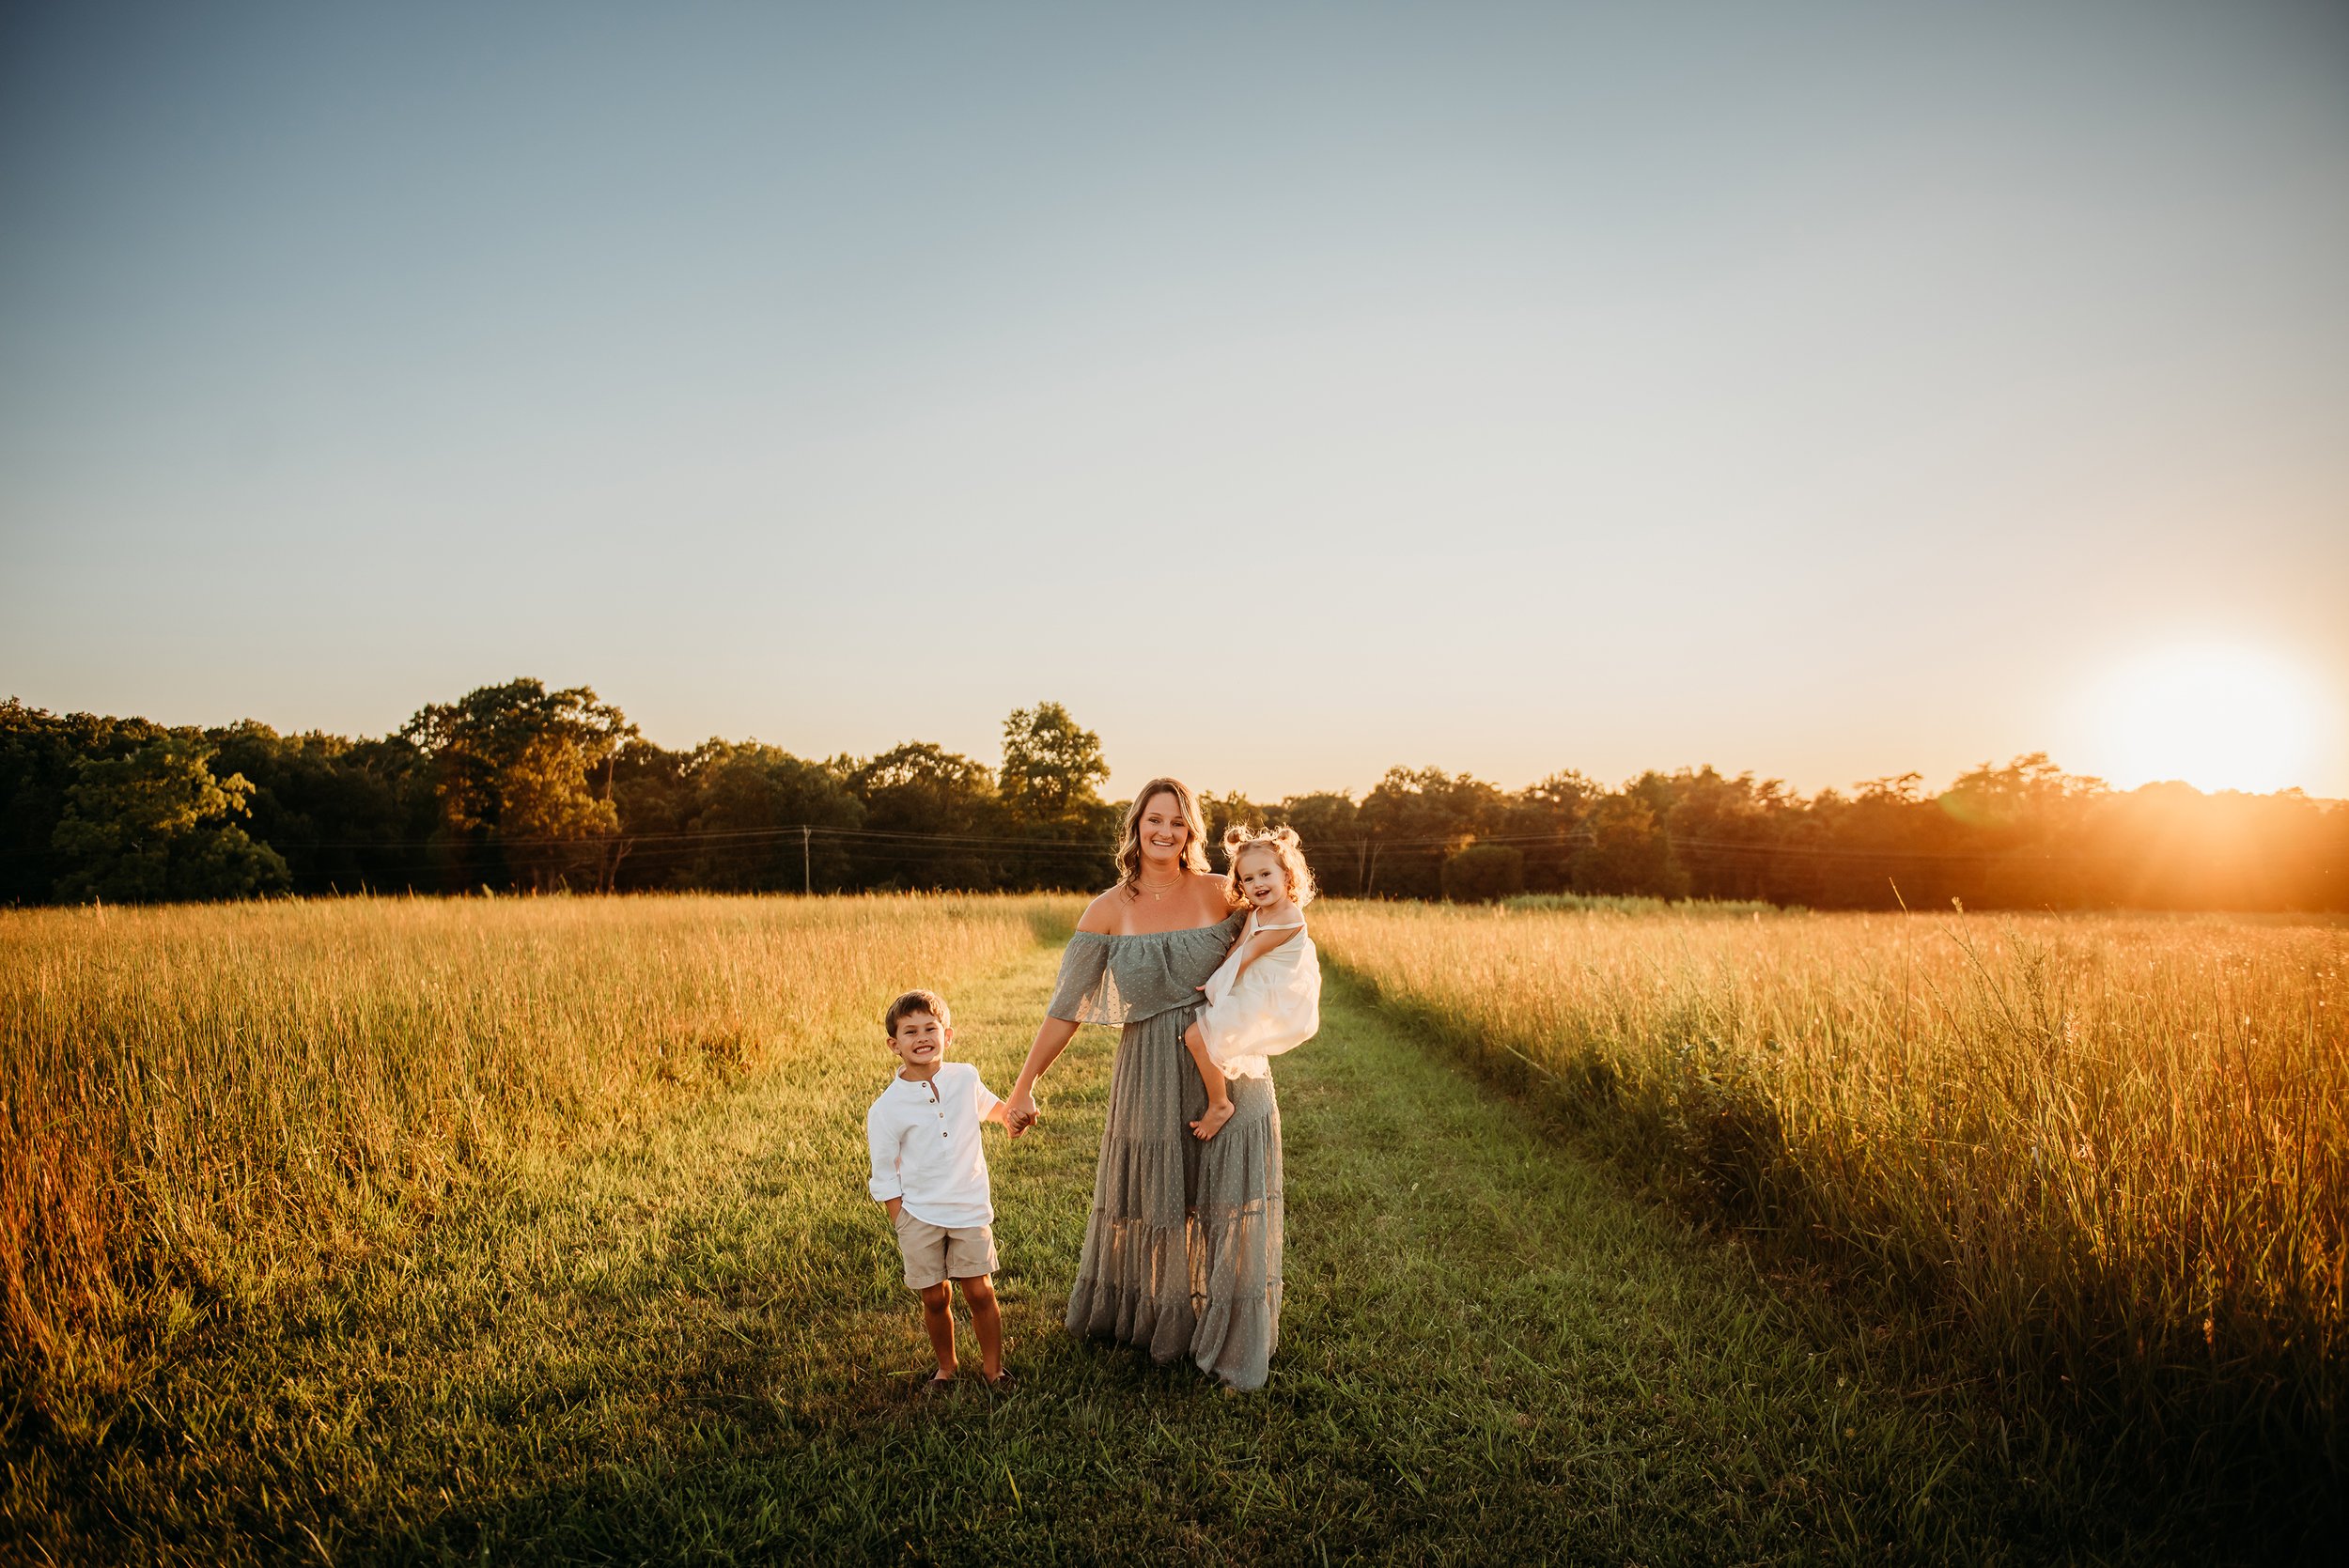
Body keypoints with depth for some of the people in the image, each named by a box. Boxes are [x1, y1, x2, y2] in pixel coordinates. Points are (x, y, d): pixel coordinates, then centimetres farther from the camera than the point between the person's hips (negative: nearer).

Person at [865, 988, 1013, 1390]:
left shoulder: (965, 1078, -2)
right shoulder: (886, 1109, -10)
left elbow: (989, 1105, 24)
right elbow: (886, 1179, -3)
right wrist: (902, 1227, -4)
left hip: (970, 1210, 1)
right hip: (919, 1216, -1)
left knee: (979, 1292, 2)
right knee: (935, 1298, 7)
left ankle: (993, 1367, 22)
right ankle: (945, 1368, 30)